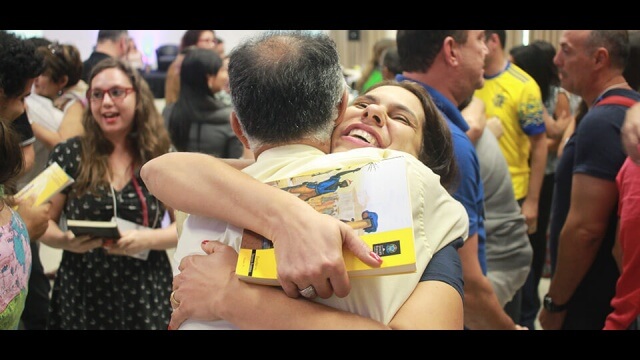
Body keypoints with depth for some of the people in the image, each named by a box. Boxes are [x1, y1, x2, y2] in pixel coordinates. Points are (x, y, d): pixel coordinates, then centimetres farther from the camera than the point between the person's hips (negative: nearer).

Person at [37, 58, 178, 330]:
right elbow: (43, 222, 2)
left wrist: (148, 239, -19)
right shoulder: (68, 154, -3)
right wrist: (65, 240, -19)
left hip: (146, 296, 0)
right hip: (82, 295, 0)